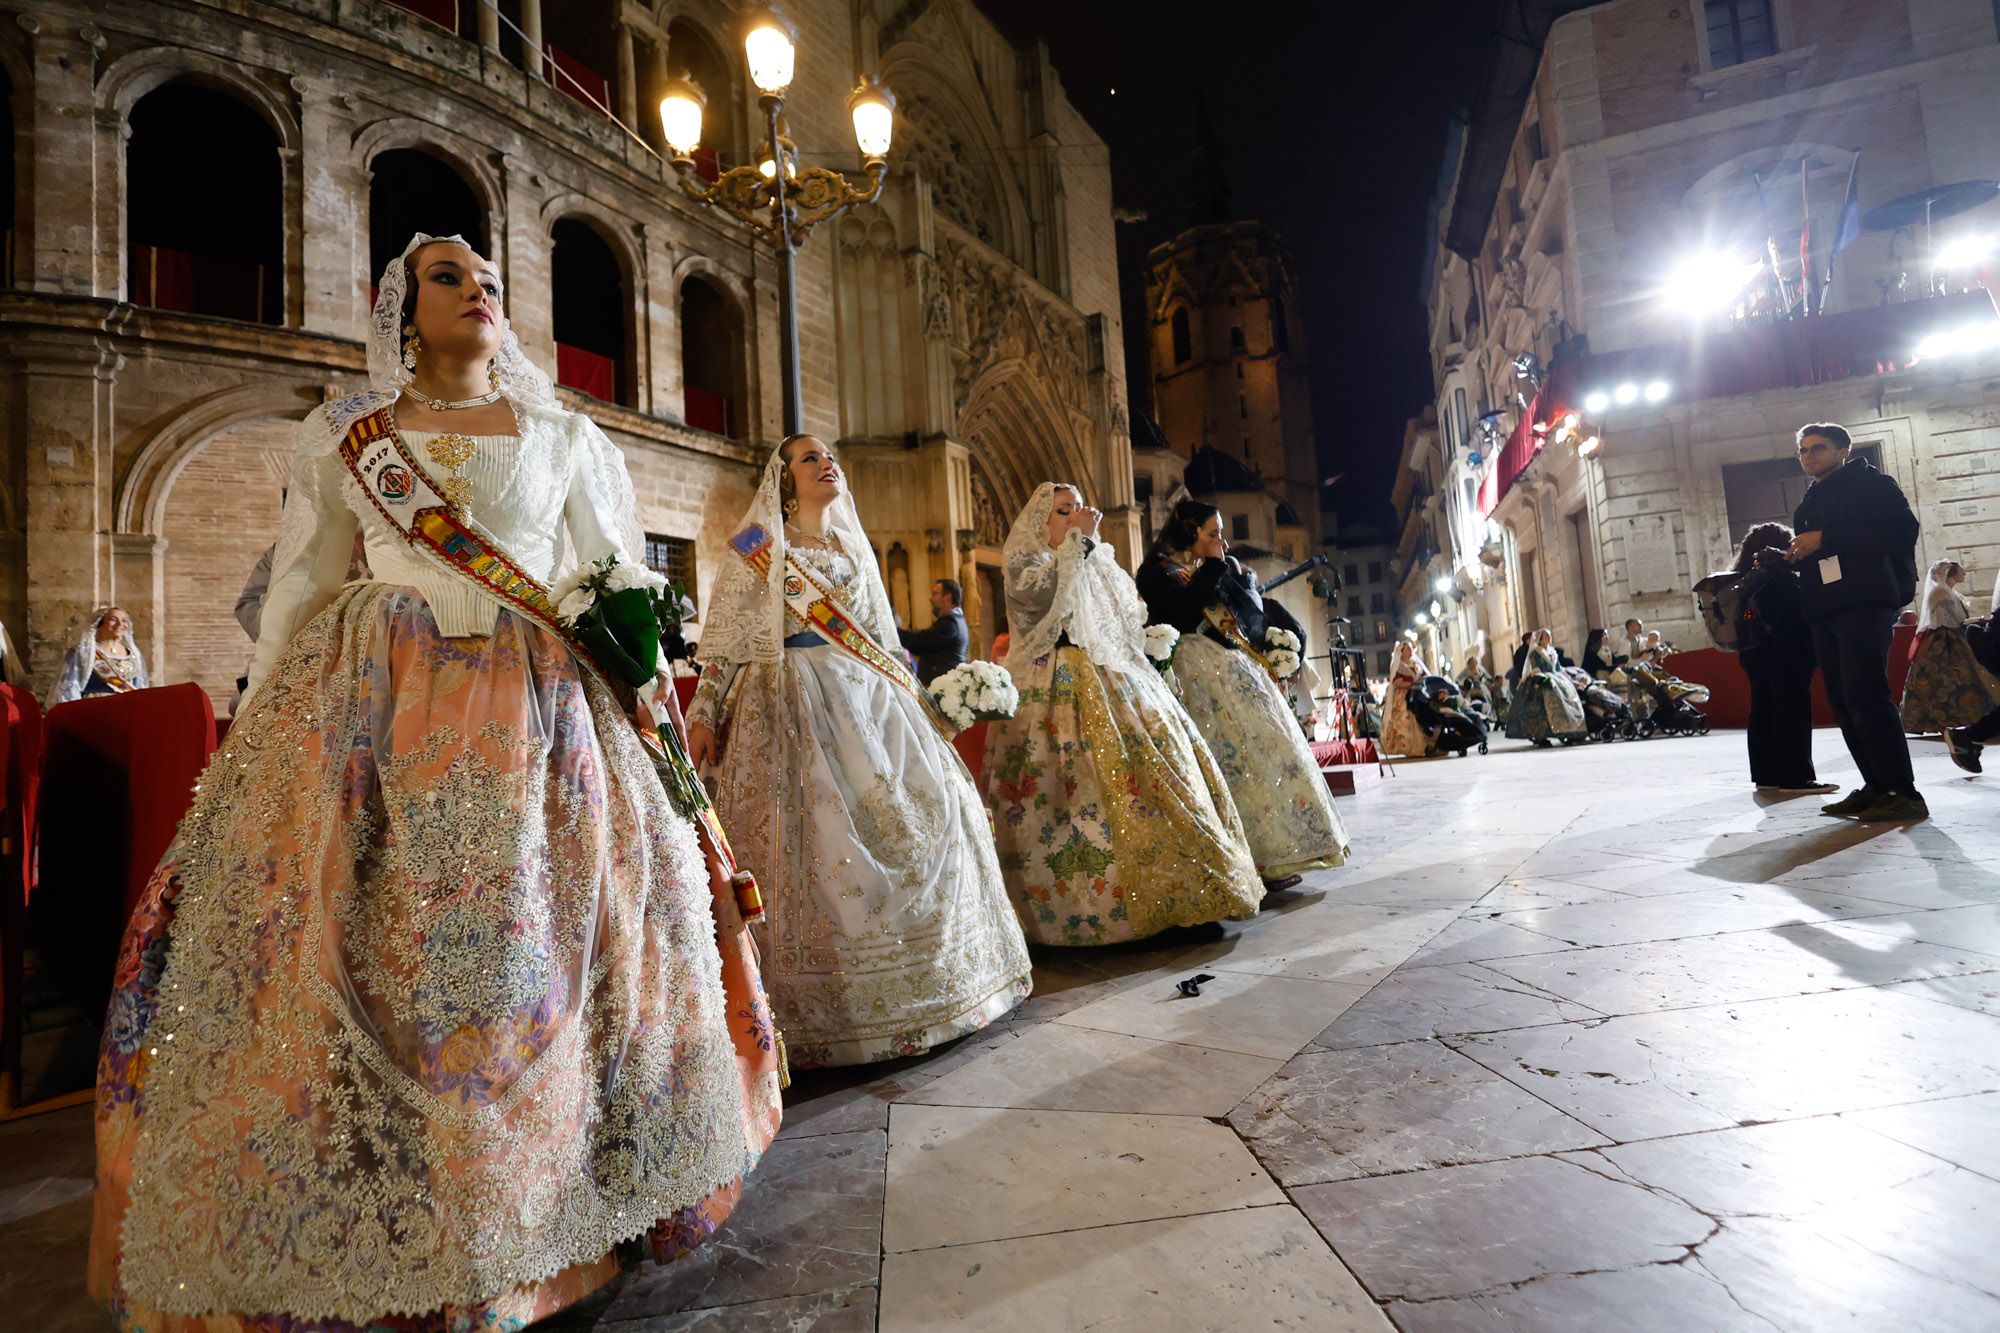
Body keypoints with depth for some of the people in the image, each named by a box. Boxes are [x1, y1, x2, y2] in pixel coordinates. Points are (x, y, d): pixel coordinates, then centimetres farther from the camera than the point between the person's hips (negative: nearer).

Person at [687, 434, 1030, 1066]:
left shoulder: (855, 547, 19)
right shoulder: (758, 545, 3)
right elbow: (725, 638, -1)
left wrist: (918, 694, 17)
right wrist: (703, 716, -7)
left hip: (868, 699, 6)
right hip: (794, 702, -5)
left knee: (922, 814, 1)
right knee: (817, 835, -10)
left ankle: (920, 979, 17)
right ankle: (830, 998, 4)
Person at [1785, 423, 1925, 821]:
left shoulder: (1872, 484, 2)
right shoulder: (1808, 503, 24)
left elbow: (1903, 530, -11)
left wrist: (1826, 539, -16)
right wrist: (1793, 556, 7)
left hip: (1865, 603, -8)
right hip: (1824, 611, 8)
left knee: (1865, 694, -16)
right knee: (1843, 702, 4)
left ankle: (1903, 792, -12)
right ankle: (1876, 786, 10)